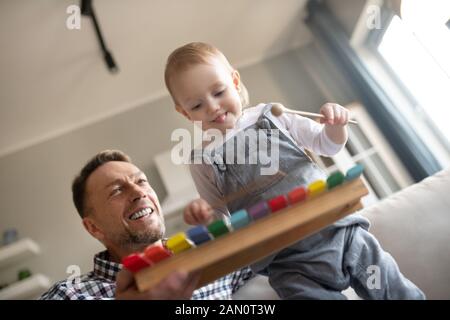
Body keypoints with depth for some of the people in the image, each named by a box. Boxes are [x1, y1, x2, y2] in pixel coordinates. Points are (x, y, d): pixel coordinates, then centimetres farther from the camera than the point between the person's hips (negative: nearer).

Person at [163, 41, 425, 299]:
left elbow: (328, 145, 13)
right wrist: (205, 217, -14)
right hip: (288, 263, -1)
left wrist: (335, 125, -9)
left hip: (339, 227, 2)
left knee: (400, 293, 6)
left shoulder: (271, 115, 5)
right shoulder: (202, 160, 3)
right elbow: (221, 220, 8)